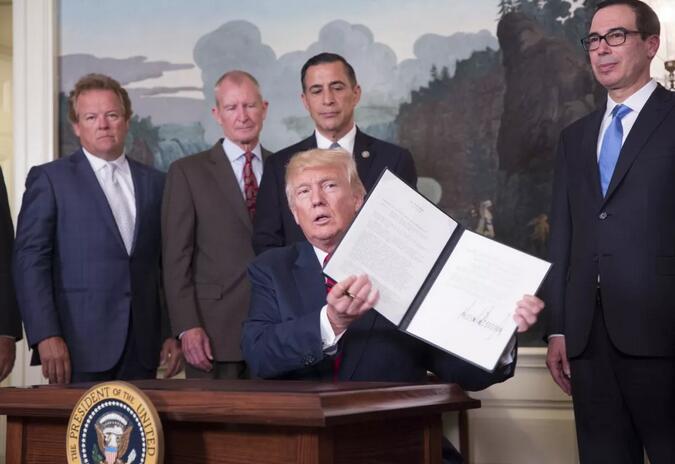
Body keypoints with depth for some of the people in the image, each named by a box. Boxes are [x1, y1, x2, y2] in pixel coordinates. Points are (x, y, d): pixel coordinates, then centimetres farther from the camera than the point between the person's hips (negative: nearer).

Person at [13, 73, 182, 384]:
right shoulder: (49, 179, 2)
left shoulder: (154, 182, 14)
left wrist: (174, 332, 6)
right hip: (78, 346, -3)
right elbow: (30, 260, -5)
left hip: (142, 347, 4)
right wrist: (46, 336, -14)